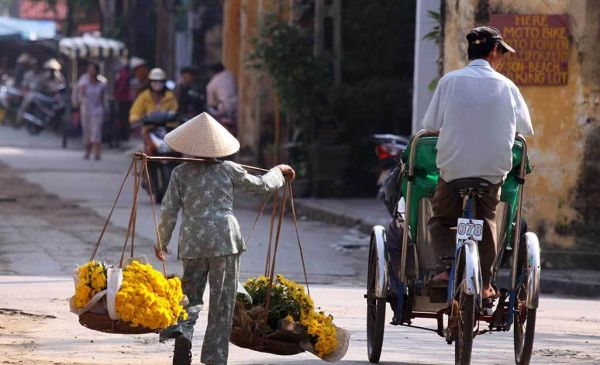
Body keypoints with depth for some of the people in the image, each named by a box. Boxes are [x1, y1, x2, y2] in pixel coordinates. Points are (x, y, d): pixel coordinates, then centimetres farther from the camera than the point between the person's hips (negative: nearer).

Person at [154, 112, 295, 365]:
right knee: (222, 300, 5)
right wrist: (279, 172, 36)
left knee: (190, 293, 12)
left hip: (192, 242, 1)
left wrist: (162, 242, 15)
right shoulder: (228, 170, 3)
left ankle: (182, 332, -18)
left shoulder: (181, 173, 3)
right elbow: (261, 185, 16)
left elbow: (168, 211, 2)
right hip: (224, 239, -1)